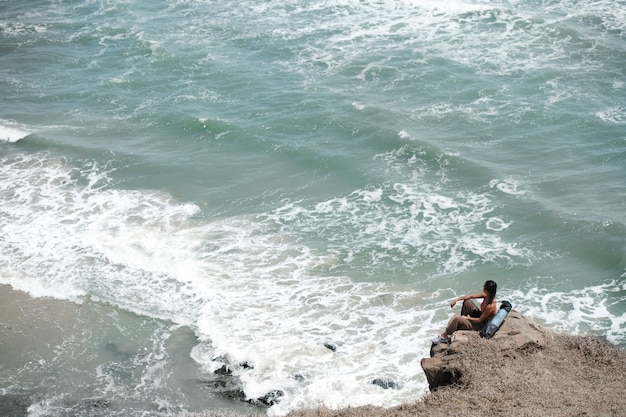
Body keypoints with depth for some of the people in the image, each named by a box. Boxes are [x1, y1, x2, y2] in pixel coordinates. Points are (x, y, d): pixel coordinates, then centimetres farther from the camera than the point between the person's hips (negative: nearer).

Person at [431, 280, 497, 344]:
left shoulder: (491, 306, -34)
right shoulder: (486, 295, -12)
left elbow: (480, 320, -25)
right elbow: (471, 296, -1)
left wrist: (467, 318, -13)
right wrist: (457, 299, -7)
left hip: (480, 325, -8)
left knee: (457, 318, -21)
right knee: (467, 301, 0)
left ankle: (444, 336, -3)